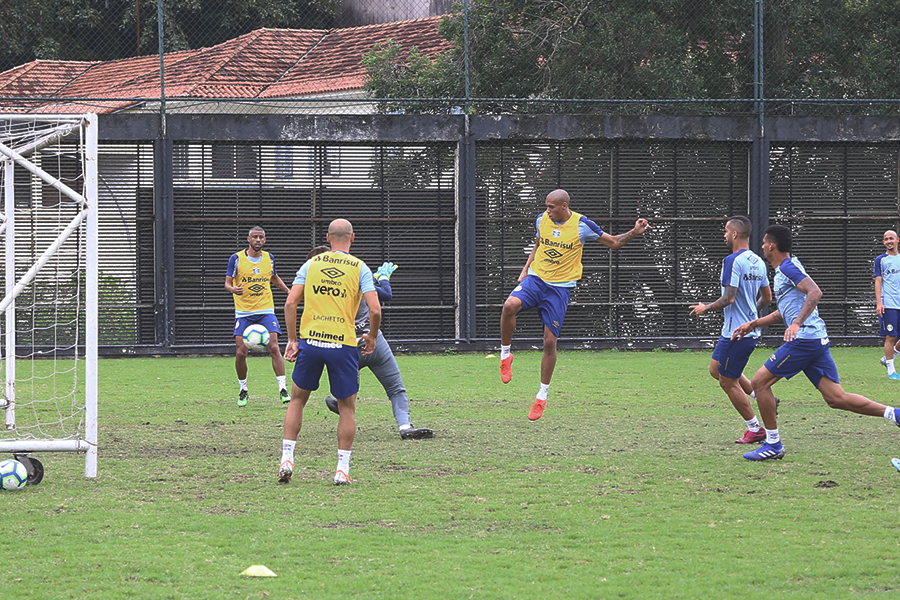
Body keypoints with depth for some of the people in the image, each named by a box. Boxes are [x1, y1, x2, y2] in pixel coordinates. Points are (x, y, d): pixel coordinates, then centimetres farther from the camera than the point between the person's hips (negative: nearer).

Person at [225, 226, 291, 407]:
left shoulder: (269, 258, 7)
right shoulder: (236, 258, -3)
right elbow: (228, 282, -3)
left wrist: (288, 290, 10)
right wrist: (232, 289, -25)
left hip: (266, 310, 1)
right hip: (243, 313, -1)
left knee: (274, 347, -13)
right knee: (240, 352, -6)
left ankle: (283, 389, -11)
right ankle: (243, 390, 14)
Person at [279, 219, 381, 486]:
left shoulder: (311, 264, 8)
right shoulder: (359, 268, 2)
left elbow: (290, 303, 2)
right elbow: (375, 309, -7)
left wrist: (292, 339, 8)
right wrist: (372, 337, 10)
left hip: (310, 341, 2)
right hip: (343, 343, -2)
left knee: (297, 399, 18)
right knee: (347, 407, 10)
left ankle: (287, 459, 10)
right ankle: (342, 469, 6)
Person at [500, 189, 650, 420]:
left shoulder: (581, 225, -8)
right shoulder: (542, 220, 2)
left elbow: (613, 242, 3)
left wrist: (634, 233, -14)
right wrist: (525, 270, 9)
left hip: (560, 287, -2)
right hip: (535, 279, 2)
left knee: (550, 341, -4)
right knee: (510, 305, -29)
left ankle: (542, 396, 12)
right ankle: (505, 354, -6)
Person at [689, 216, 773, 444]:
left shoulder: (733, 261, -18)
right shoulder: (757, 262, 9)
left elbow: (729, 298, -23)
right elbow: (767, 298, 16)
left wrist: (706, 308, -7)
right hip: (751, 329, 9)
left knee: (728, 382, 2)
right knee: (716, 369, 22)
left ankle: (755, 429, 7)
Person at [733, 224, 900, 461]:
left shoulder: (788, 267, -7)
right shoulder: (784, 270, 24)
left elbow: (815, 292, -23)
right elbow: (784, 313, 35)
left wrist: (797, 324, -31)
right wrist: (753, 324, 34)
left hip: (804, 338, -10)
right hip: (818, 341, 10)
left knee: (760, 382, -2)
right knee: (836, 398, 2)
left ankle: (773, 444, 2)